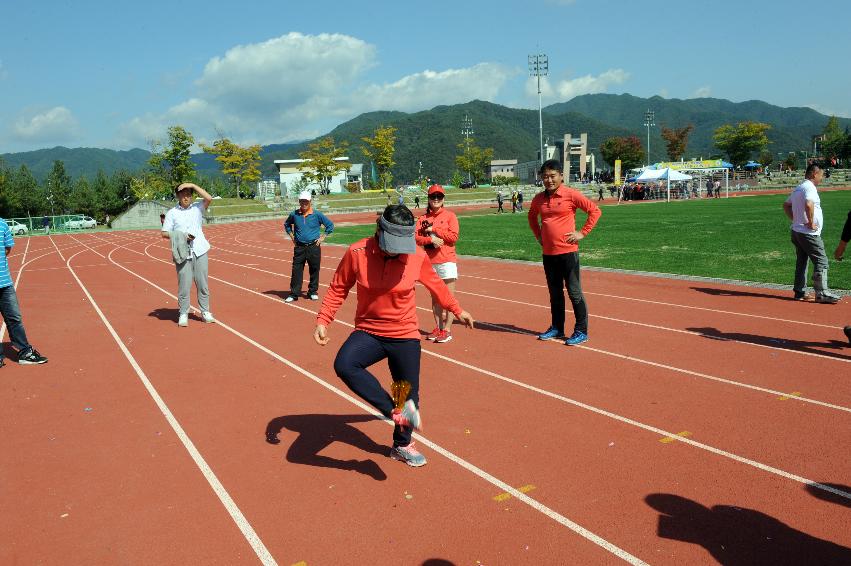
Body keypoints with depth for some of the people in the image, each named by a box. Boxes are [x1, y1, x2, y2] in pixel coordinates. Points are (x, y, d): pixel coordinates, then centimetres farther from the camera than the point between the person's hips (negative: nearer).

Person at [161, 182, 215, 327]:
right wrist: (181, 236, -12)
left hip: (200, 251, 2)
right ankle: (183, 314, 5)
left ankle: (205, 312, 13)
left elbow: (209, 198, -8)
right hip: (182, 253, -1)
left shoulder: (197, 208, 11)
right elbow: (165, 233, 3)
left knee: (202, 283, 4)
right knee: (184, 284, -4)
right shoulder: (172, 213, 7)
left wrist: (193, 185, -6)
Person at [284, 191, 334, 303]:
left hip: (314, 247, -1)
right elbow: (286, 224, 23)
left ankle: (313, 292, 20)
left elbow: (330, 225, 5)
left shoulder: (317, 214, -2)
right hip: (299, 247, 1)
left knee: (314, 270, 6)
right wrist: (292, 236, 13)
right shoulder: (294, 214, 3)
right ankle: (294, 293, 6)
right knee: (296, 270, 0)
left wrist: (322, 237, 1)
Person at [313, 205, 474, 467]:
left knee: (410, 395, 7)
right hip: (368, 332, -1)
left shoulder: (417, 256, -11)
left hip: (405, 336, 1)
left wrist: (457, 310, 21)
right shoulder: (357, 253, -15)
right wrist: (322, 320, -11)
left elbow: (435, 284, 10)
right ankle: (395, 411, -18)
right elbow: (338, 289, 0)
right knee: (344, 365, -31)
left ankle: (402, 445, 37)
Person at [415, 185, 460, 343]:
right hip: (430, 262, 4)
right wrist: (431, 239, -18)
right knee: (435, 297, 12)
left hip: (447, 261, -4)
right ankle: (438, 328, 21)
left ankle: (447, 330, -1)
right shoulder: (423, 218, 10)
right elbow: (416, 238, -2)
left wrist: (434, 230, -10)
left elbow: (453, 236, -10)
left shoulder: (450, 215, 1)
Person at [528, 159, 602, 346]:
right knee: (555, 292, 15)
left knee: (574, 292, 0)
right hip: (548, 253, 6)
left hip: (567, 251, -6)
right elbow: (532, 216, 27)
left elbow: (595, 210, -7)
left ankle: (581, 331, 9)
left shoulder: (571, 195, -9)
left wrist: (582, 233, -9)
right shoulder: (539, 198, 7)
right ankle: (557, 328, 27)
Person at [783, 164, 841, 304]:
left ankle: (799, 292, 18)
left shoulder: (798, 188, 15)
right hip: (808, 233, -10)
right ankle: (822, 294, -7)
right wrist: (811, 223, -22)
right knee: (821, 261, -6)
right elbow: (808, 205, -33)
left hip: (796, 231, 10)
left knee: (801, 262, 14)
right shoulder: (809, 187, -14)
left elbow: (786, 205, 26)